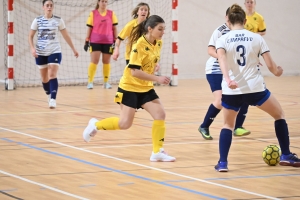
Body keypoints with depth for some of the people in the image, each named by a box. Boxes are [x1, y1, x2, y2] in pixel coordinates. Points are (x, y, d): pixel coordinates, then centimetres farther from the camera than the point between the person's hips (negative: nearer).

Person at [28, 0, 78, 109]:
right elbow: (30, 36, 2)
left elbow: (66, 36, 9)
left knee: (52, 75, -16)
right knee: (44, 78, 10)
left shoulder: (58, 20, 1)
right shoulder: (37, 20, 0)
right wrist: (32, 48, -14)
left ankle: (53, 100, -21)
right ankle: (49, 95, 32)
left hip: (54, 51, -1)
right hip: (41, 53, 1)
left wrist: (73, 49, 11)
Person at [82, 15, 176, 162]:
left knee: (160, 115, -10)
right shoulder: (139, 45, -23)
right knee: (125, 124, -2)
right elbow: (134, 72, -27)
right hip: (130, 87, -7)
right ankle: (95, 125, 23)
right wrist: (157, 79, -30)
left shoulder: (158, 43, -1)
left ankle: (157, 152, -2)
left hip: (146, 88, 7)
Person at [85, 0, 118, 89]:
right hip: (95, 41, -2)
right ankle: (90, 82, -4)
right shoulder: (93, 13, 0)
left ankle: (106, 82, 13)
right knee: (94, 61, -7)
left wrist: (116, 41, 3)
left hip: (108, 42, 2)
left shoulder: (111, 13, 3)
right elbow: (89, 28, 2)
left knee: (106, 62, 7)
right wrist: (87, 41, -1)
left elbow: (114, 28, 7)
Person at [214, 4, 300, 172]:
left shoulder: (222, 40, 3)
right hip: (255, 88, -1)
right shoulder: (257, 38, 3)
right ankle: (286, 156, 19)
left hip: (231, 90, 1)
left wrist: (228, 79, -31)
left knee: (228, 125, 22)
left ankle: (223, 163, 6)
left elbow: (222, 59, -18)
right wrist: (277, 72, 23)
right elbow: (271, 65, 1)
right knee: (279, 114, 22)